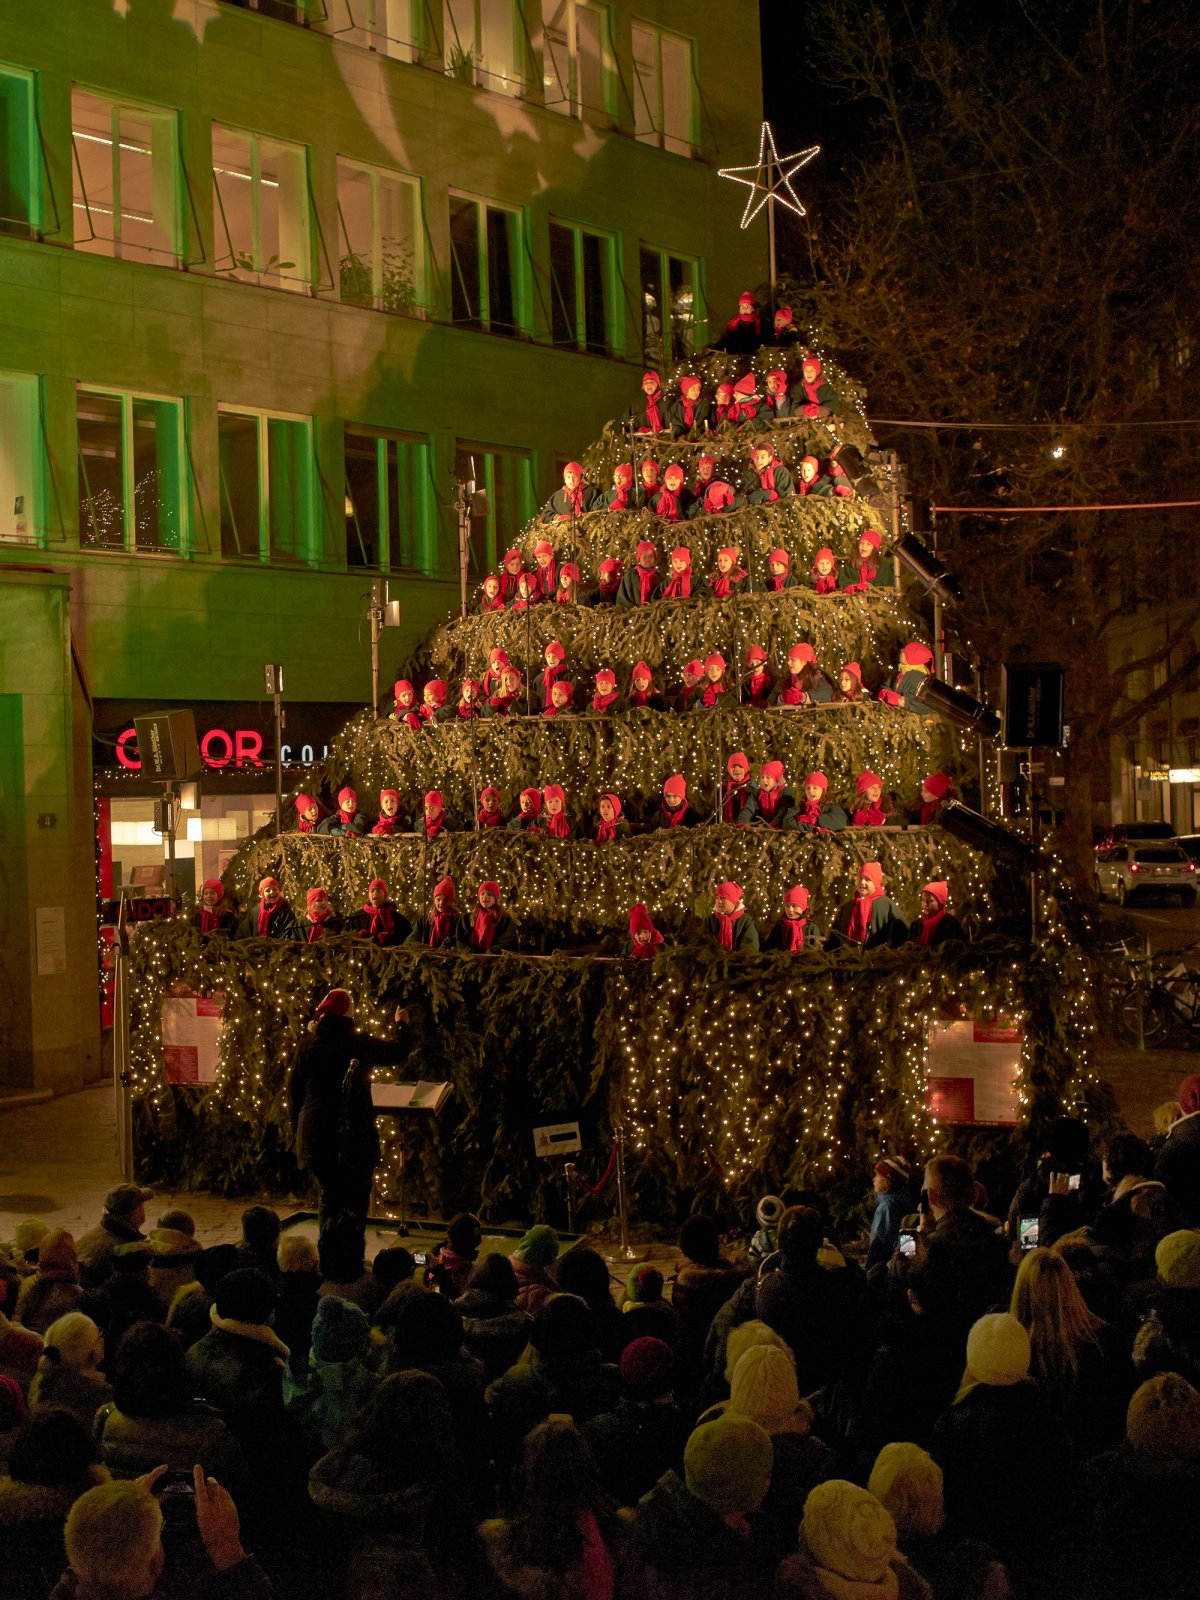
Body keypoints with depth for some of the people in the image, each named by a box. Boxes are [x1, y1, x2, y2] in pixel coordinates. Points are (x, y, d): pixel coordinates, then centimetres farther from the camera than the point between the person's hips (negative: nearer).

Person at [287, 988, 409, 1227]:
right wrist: (401, 1025, 33)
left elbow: (293, 1092, 6)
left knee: (330, 1194, 13)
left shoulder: (307, 1047, 0)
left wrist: (298, 1131, 17)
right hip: (356, 1133, -2)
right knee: (357, 1197, 6)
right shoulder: (360, 1044, -4)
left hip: (317, 1133, 2)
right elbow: (397, 1051, 12)